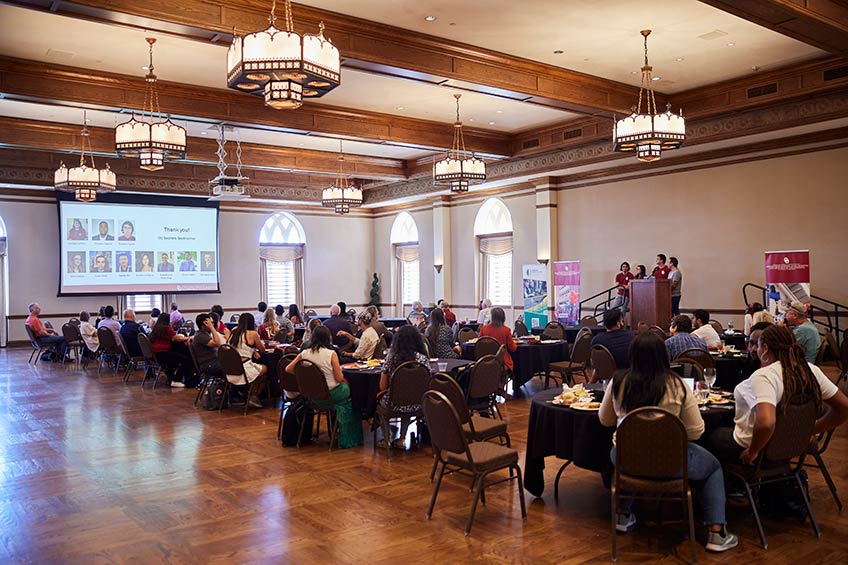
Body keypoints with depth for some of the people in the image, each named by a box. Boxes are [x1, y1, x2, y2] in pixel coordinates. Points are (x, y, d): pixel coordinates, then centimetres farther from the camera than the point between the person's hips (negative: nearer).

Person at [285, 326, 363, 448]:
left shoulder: (304, 353, -4)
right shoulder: (331, 354, -16)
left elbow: (288, 369, 1)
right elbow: (339, 378, -14)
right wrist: (340, 370, 7)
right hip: (331, 394, -5)